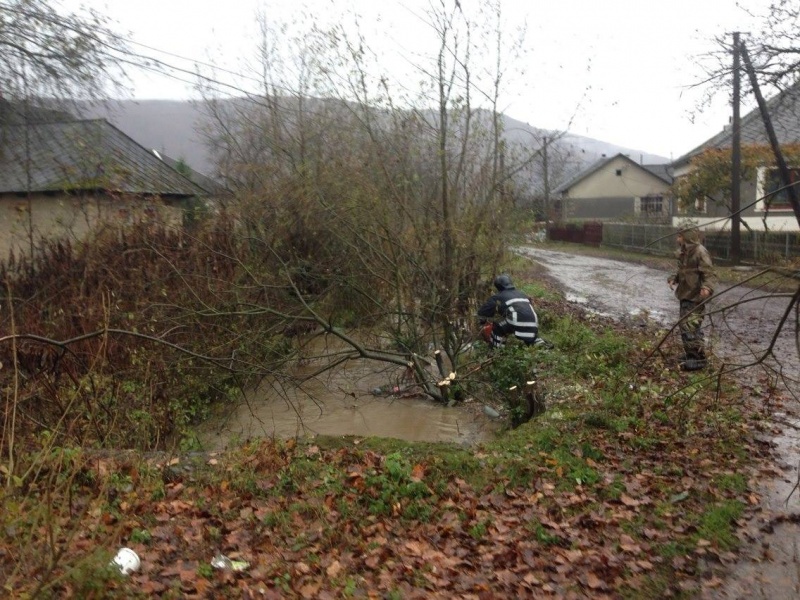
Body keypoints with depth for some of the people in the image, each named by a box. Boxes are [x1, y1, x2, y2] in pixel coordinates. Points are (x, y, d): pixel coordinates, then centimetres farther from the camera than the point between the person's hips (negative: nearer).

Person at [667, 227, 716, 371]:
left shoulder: (700, 252, -17)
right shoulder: (684, 253, 11)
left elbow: (708, 274, -21)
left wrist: (707, 287, -38)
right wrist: (674, 279, 5)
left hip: (695, 297, -10)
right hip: (685, 295, 10)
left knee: (691, 328, -10)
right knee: (685, 326, 18)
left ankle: (698, 359, -1)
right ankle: (690, 354, 31)